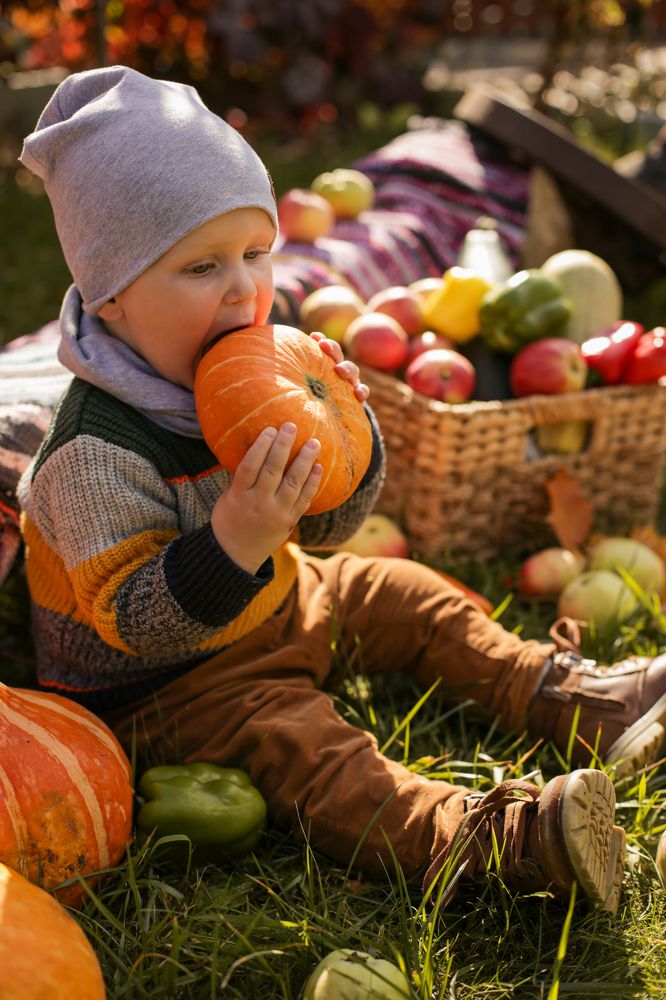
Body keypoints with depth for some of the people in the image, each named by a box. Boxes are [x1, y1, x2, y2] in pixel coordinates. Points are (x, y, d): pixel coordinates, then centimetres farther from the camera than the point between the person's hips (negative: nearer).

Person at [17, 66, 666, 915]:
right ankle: (493, 842, -44)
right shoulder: (96, 450, -29)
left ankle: (563, 693, 19)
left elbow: (322, 532, 0)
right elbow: (132, 621, -31)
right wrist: (234, 542, -45)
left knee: (395, 593, 10)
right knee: (299, 746, -28)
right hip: (161, 681, -8)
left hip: (270, 604, 8)